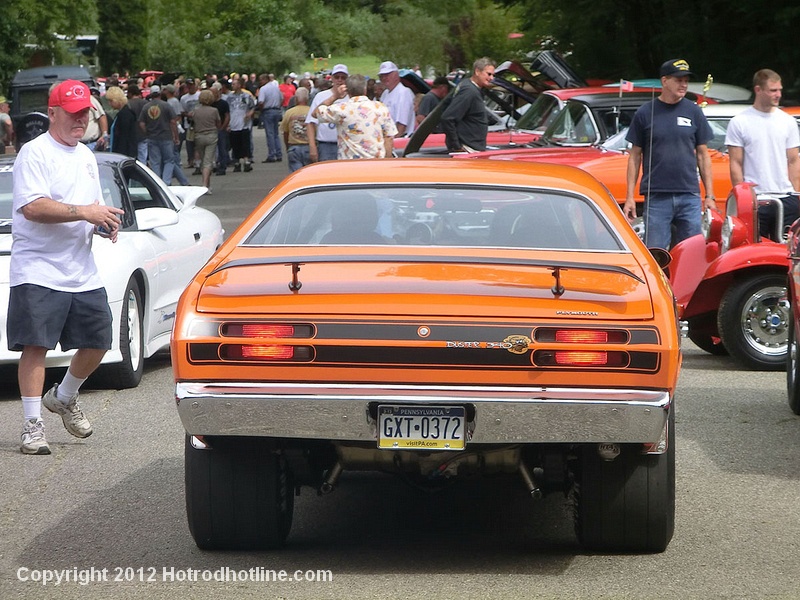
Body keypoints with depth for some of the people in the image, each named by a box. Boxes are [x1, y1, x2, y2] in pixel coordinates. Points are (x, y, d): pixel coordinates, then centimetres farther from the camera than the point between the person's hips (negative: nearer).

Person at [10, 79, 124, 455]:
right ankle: (33, 424, -4)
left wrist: (105, 223, 6)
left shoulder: (86, 156, 18)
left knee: (97, 342, 8)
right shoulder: (34, 153, -8)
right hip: (38, 272, -7)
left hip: (83, 273, 8)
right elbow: (32, 207, -21)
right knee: (35, 346, -9)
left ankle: (64, 398, 32)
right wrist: (85, 212, -23)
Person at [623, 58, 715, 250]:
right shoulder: (645, 113, 4)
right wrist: (629, 197, 1)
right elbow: (635, 156, 7)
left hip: (689, 196, 2)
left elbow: (703, 155, 11)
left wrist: (709, 196, 6)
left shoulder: (693, 112, 9)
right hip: (656, 197, -2)